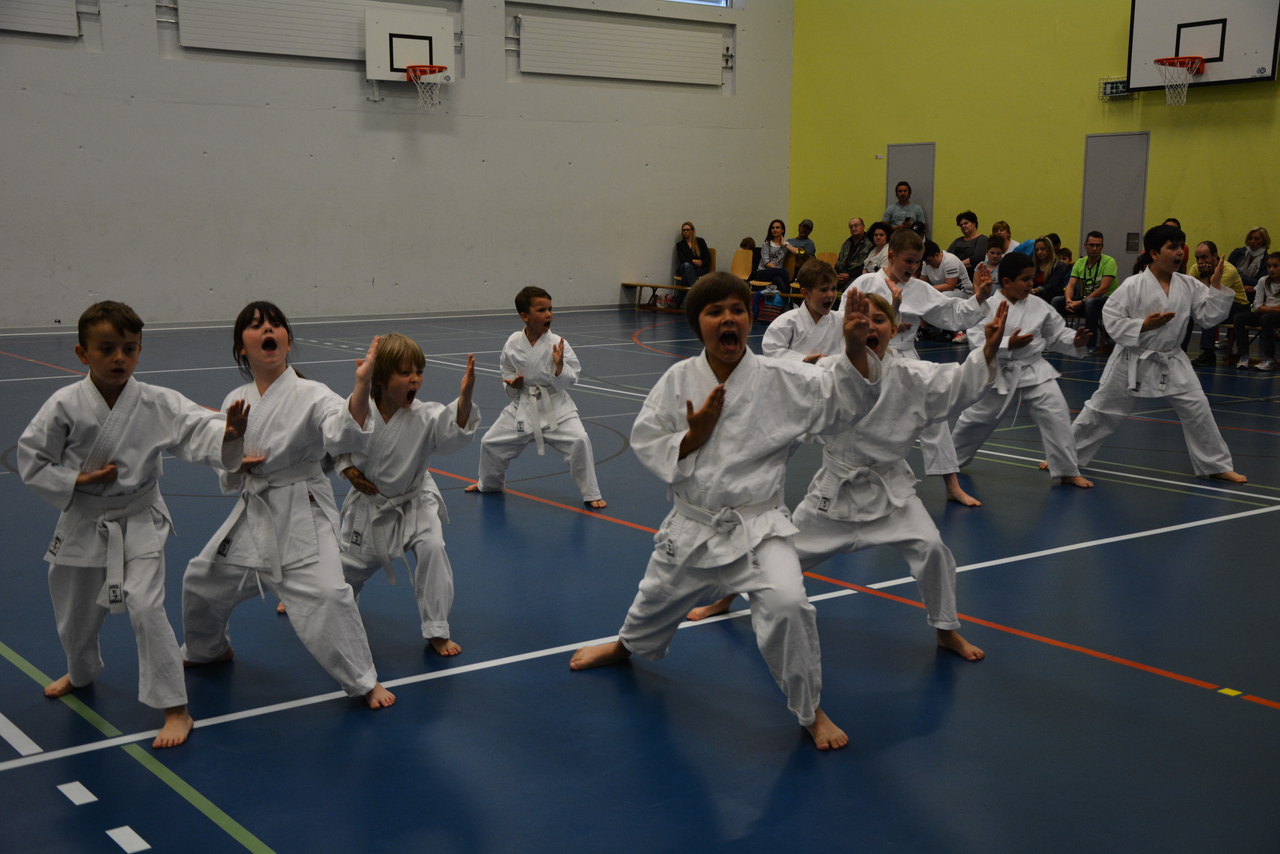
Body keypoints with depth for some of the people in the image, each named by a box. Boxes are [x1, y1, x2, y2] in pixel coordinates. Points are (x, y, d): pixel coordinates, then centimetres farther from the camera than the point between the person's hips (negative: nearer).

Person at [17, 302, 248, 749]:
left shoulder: (158, 404, -15)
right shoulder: (65, 406, -15)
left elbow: (199, 430, -25)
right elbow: (30, 460, -7)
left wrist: (228, 433, -47)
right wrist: (77, 481, -19)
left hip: (139, 522, -2)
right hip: (83, 525, 2)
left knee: (145, 607, -17)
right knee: (76, 612, 20)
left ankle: (176, 710, -6)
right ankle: (81, 672, 55)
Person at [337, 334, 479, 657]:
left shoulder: (425, 416, -23)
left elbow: (454, 432, -42)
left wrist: (465, 396, -56)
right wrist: (347, 469, -14)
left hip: (414, 502, -1)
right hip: (369, 503, 1)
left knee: (431, 548, -25)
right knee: (347, 562, 15)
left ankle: (437, 631, -8)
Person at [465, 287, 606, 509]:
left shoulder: (557, 343, -14)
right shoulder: (513, 343, -7)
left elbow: (568, 381, -11)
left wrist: (559, 365, -29)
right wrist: (512, 384, -10)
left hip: (555, 407, -3)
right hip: (523, 406, 3)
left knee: (579, 440, -23)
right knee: (491, 443, 10)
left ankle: (591, 495, -5)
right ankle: (489, 484, 43)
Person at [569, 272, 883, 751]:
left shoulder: (780, 380, -11)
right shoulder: (678, 380, -5)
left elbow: (845, 401, -16)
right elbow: (645, 443, -2)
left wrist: (854, 348, -32)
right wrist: (692, 437, -18)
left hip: (757, 527, -3)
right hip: (692, 527, 3)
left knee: (785, 603, -28)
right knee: (656, 602, 25)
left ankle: (810, 711, -3)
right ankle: (626, 646, 64)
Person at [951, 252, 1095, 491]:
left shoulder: (1039, 306, -1)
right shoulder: (988, 307, -12)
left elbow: (1057, 334, 7)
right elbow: (977, 342, -18)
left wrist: (1075, 341, -11)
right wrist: (1008, 344, -28)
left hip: (1035, 371, 2)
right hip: (1001, 374, -2)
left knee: (1056, 414, -13)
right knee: (977, 418, 12)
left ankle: (1068, 471, -2)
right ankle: (951, 457, 38)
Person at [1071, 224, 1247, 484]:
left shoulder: (1189, 285, -1)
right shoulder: (1133, 285, -15)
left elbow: (1209, 315, 0)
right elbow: (1111, 319, -14)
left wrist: (1215, 285, -9)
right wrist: (1143, 325, -24)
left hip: (1171, 361, 4)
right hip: (1133, 362, -4)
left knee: (1197, 409, -2)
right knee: (1101, 410, 4)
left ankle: (1217, 465, 13)